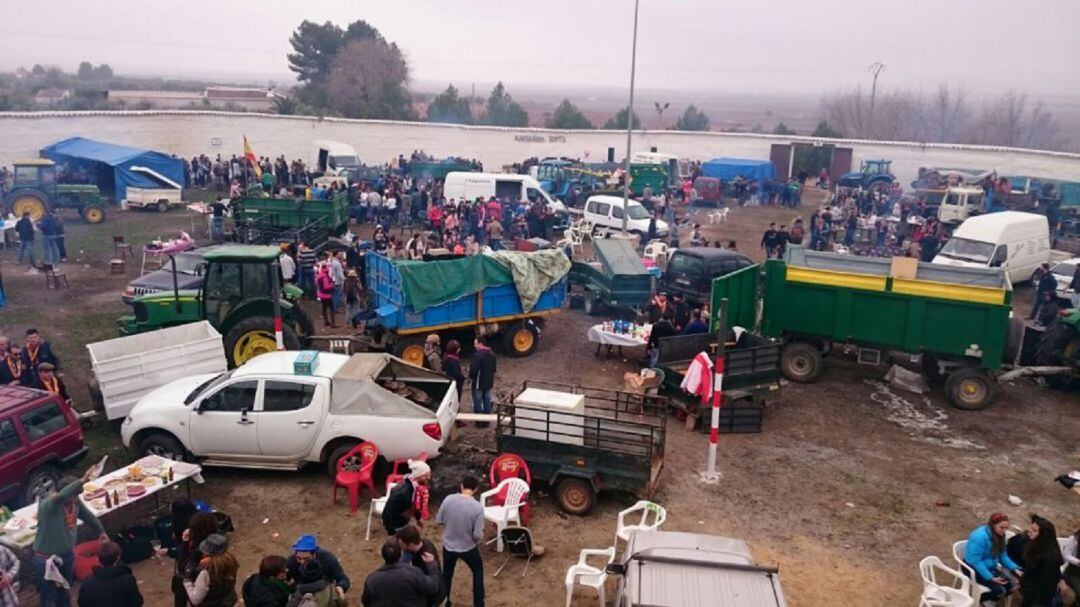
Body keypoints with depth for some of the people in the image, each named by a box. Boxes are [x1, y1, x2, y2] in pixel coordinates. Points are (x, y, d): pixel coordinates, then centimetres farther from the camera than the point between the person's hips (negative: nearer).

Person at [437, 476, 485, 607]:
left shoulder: (448, 499, -15)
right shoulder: (478, 507, -22)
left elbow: (439, 520, -2)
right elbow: (478, 535, -20)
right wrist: (481, 537, 3)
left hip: (448, 546, 2)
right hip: (468, 548, -2)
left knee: (447, 574, 26)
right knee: (478, 571, 25)